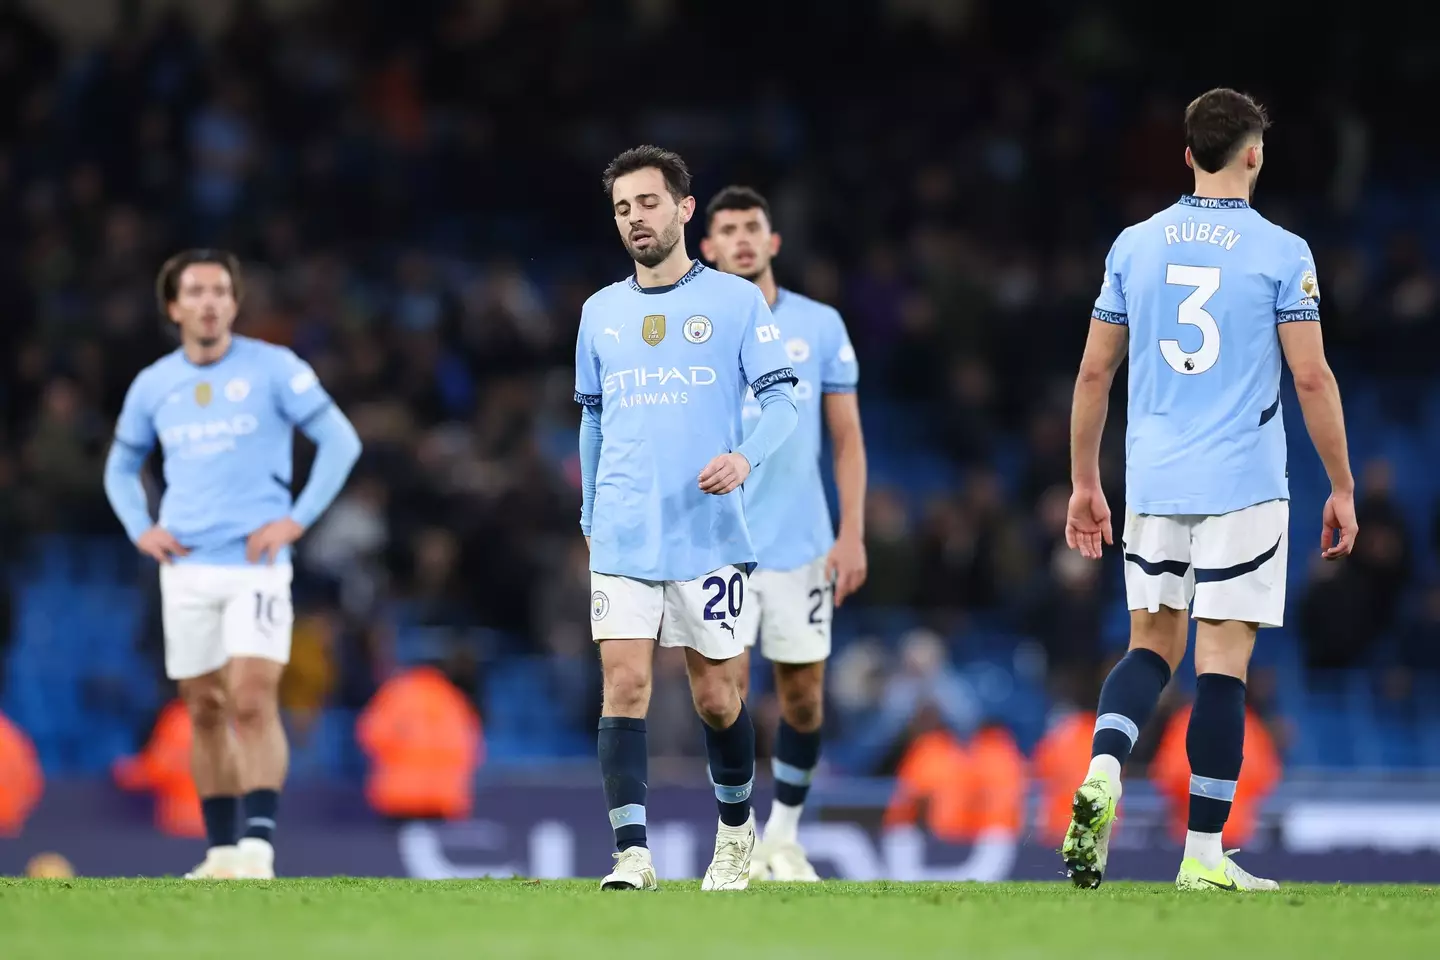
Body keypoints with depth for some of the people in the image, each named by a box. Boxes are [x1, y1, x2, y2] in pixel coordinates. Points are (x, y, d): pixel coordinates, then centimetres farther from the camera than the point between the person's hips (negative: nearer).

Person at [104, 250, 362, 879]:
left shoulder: (273, 368, -2)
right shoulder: (152, 385, 9)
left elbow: (341, 439, -1)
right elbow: (121, 466, 23)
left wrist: (298, 519, -8)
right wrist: (140, 529, 7)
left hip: (256, 564, -4)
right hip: (186, 568, 4)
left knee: (253, 702, -16)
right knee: (205, 711, 6)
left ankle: (259, 845, -20)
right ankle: (222, 852, 13)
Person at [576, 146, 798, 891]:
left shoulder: (735, 300, 1)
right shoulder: (601, 311, 12)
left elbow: (781, 398, -3)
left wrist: (745, 458, -22)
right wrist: (590, 518, 21)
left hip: (708, 533, -2)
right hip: (622, 540, 2)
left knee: (715, 694, 6)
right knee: (624, 683, -11)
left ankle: (736, 831, 30)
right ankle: (632, 853, -14)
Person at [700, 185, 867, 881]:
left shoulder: (820, 325, 4)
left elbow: (847, 438, 5)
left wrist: (852, 534, -2)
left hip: (802, 547, 1)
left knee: (804, 694, 5)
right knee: (727, 692, -8)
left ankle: (785, 839, 21)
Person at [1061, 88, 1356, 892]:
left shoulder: (1135, 246, 7)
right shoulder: (1280, 252, -5)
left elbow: (1094, 372, 10)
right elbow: (1313, 378, -7)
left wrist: (1085, 483, 18)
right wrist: (1342, 488, 2)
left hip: (1153, 485, 4)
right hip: (1244, 485, -4)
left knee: (1151, 647, 14)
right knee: (1224, 660, 0)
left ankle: (1103, 773, -14)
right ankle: (1204, 855, 0)